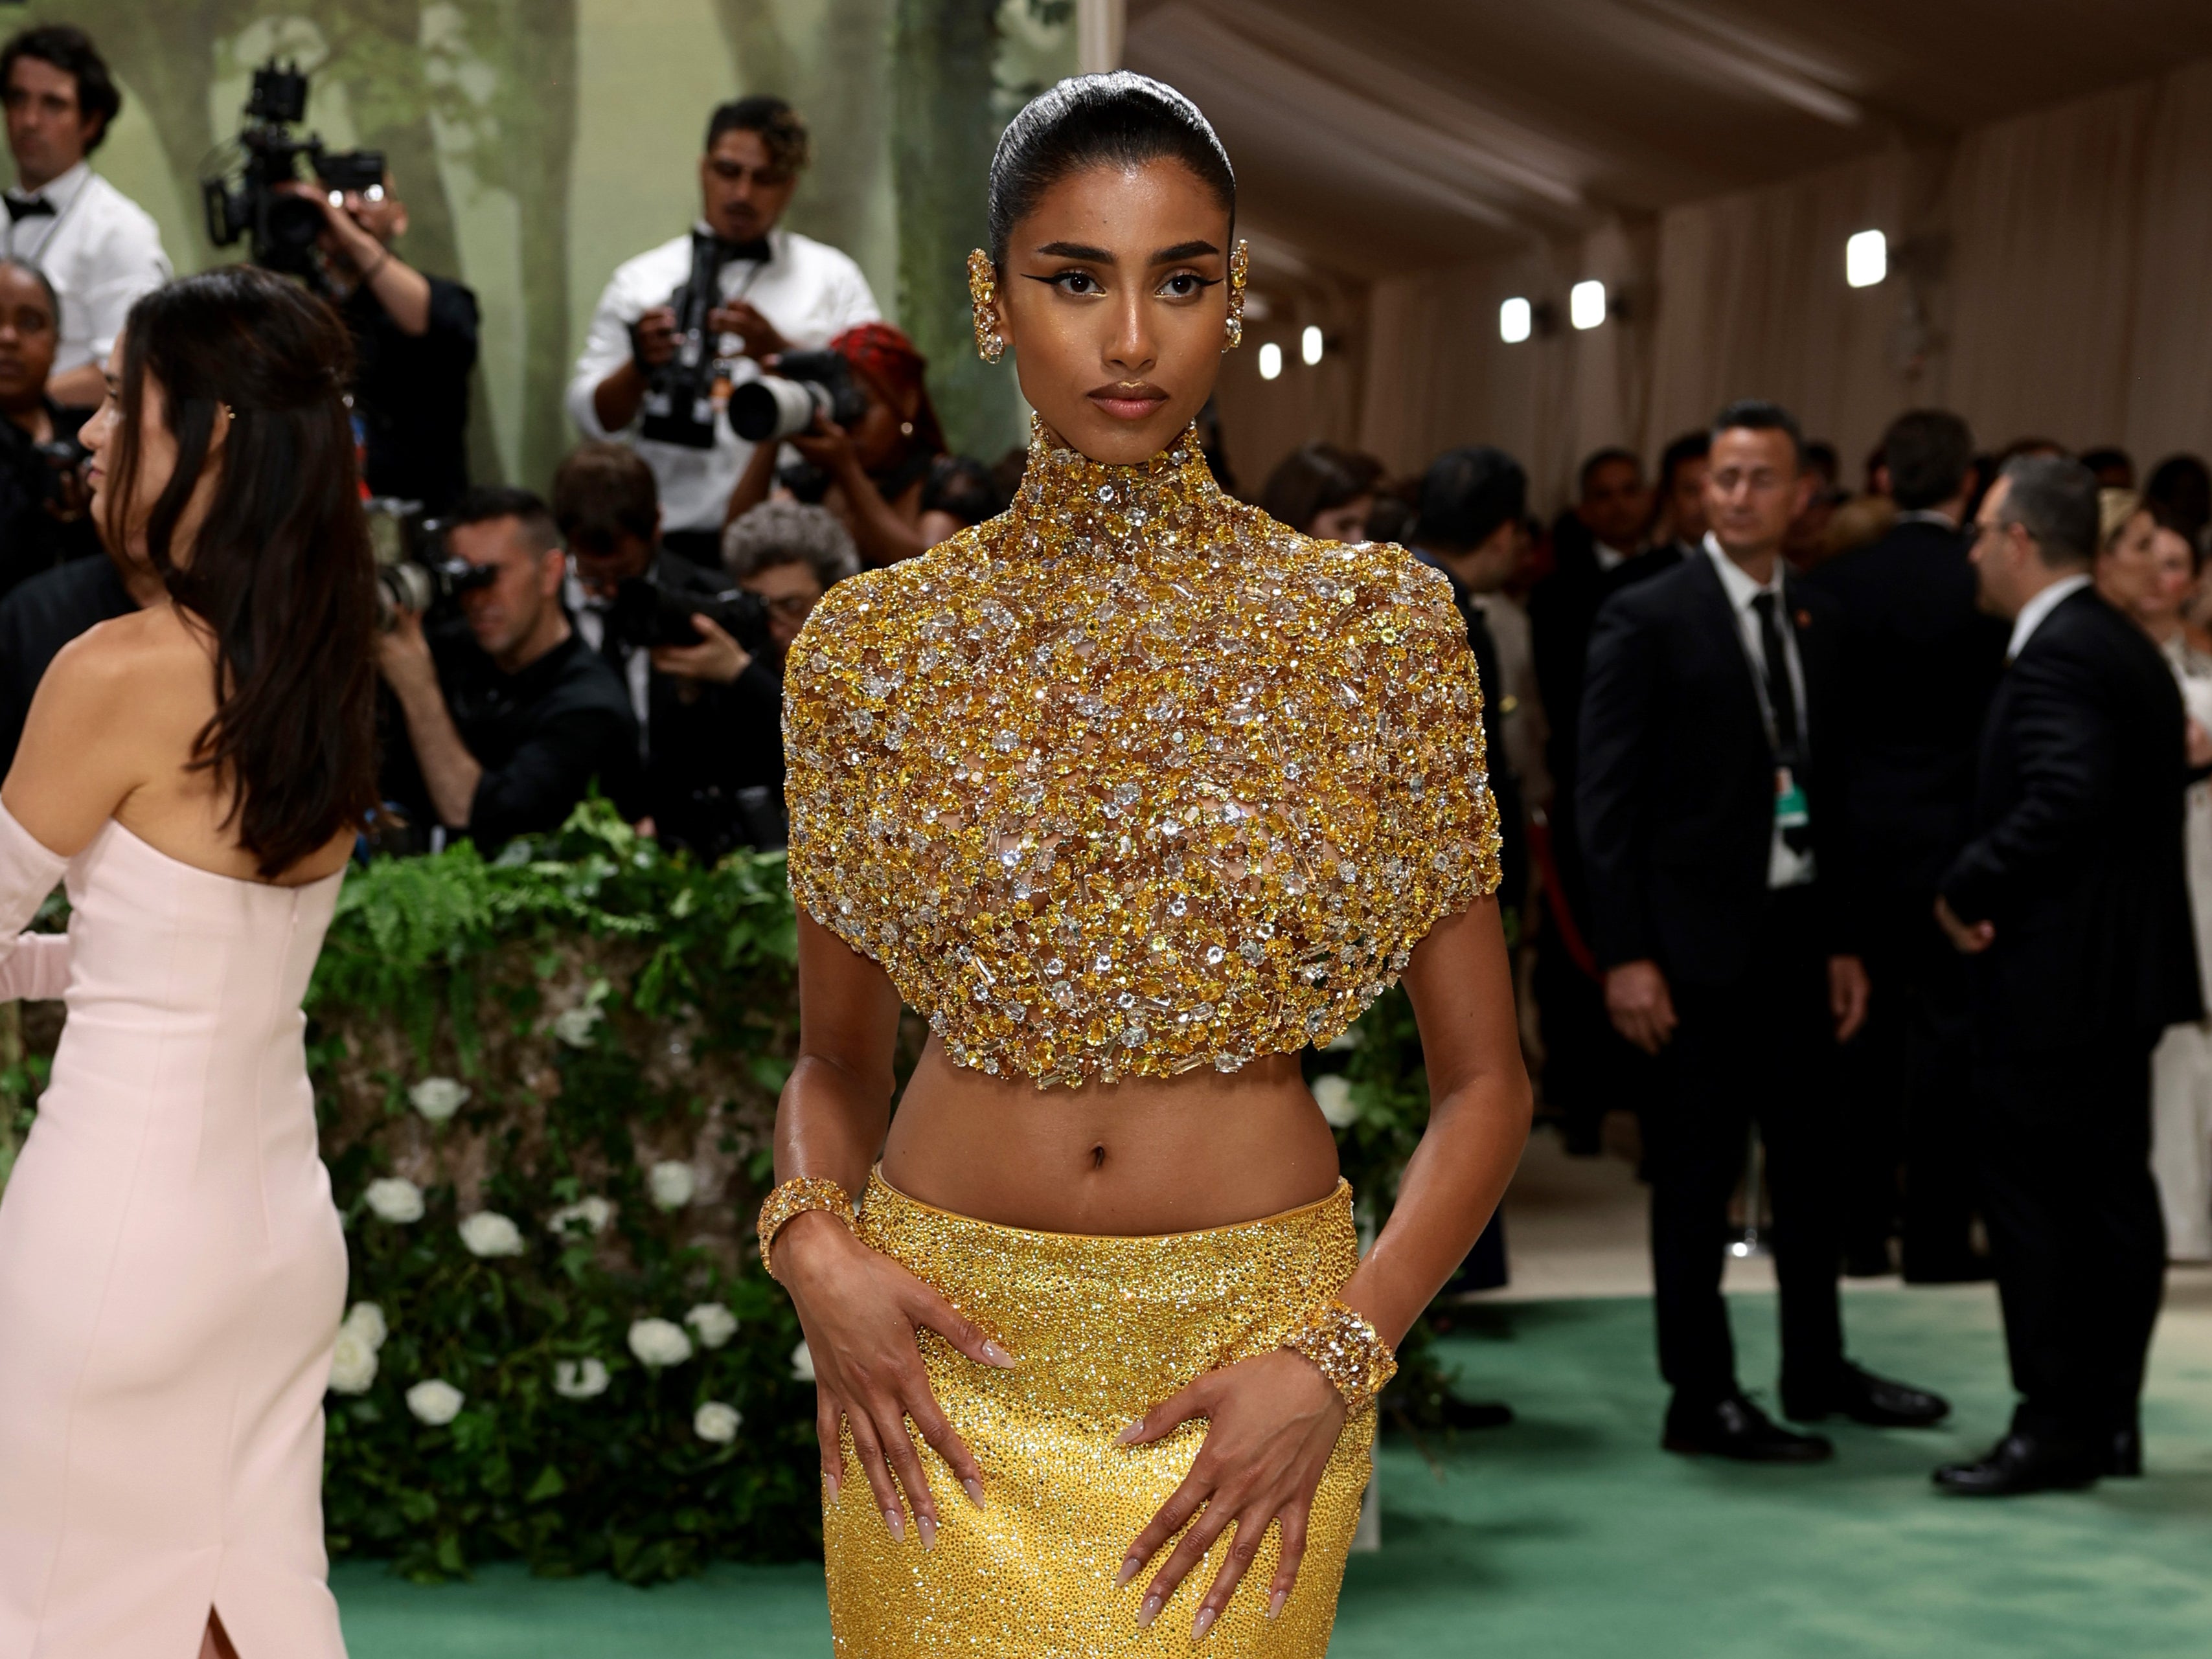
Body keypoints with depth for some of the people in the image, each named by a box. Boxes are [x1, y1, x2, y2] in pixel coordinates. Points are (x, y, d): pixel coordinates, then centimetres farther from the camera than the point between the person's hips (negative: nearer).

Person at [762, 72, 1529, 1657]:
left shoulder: (1377, 623, -4)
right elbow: (836, 1057, 10)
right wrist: (815, 1242, -10)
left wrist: (1338, 1358, -13)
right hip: (945, 1361, 1)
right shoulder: (874, 644, 0)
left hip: (1248, 1363, -1)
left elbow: (1484, 1078, -2)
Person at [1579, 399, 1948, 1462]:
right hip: (1698, 936, -6)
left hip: (1798, 930, 6)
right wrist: (1626, 955, -17)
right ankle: (1700, 1399, 12)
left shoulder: (1817, 623, 11)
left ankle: (1817, 1371, 30)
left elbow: (1829, 789, 15)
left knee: (1809, 1158, 15)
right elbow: (1608, 797, -11)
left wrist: (1845, 939, 11)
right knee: (1697, 1172, 2)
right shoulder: (1647, 619, -8)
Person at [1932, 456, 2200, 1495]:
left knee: (2034, 1201, -3)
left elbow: (2066, 795, -30)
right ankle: (2109, 1418, 20)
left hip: (2052, 978, -10)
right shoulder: (2128, 649, 14)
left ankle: (2054, 1427, 2)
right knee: (2110, 1194, 13)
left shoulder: (2055, 658, -17)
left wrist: (1967, 886, -20)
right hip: (2125, 970, 10)